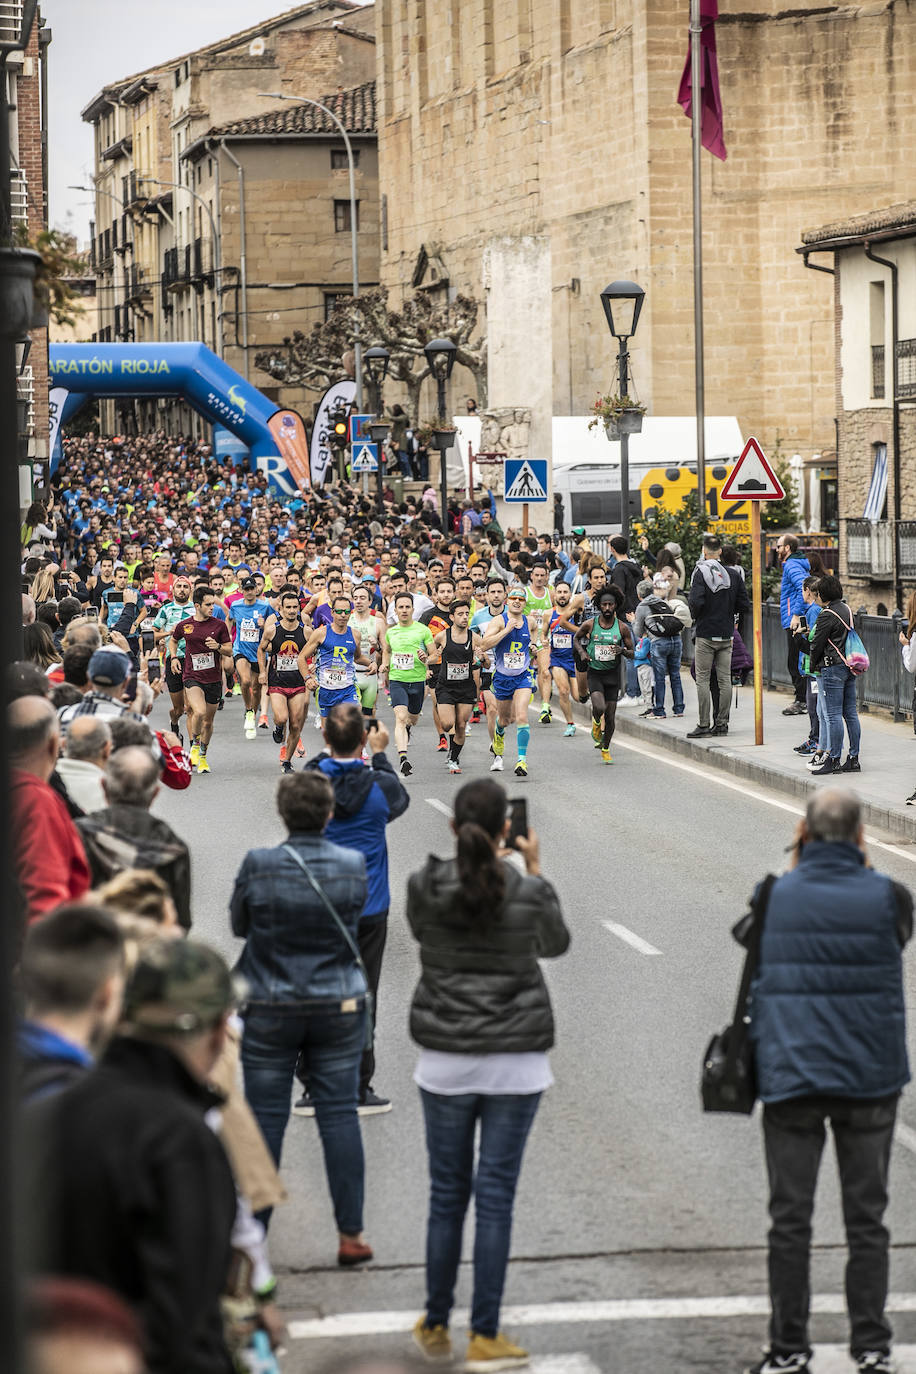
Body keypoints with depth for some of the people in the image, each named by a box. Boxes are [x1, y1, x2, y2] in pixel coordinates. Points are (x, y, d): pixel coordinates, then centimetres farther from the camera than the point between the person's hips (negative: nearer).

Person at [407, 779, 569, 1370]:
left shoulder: (425, 886, -7)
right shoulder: (531, 892, -10)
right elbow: (556, 944, 11)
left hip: (445, 1059, 2)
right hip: (515, 1060, -2)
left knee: (447, 1194, 13)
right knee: (496, 1196, 2)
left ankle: (436, 1327, 23)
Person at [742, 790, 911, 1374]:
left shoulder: (777, 895, -4)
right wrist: (863, 870, 19)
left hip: (790, 1077, 0)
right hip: (869, 1079, 0)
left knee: (790, 1219, 6)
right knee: (867, 1217, 8)